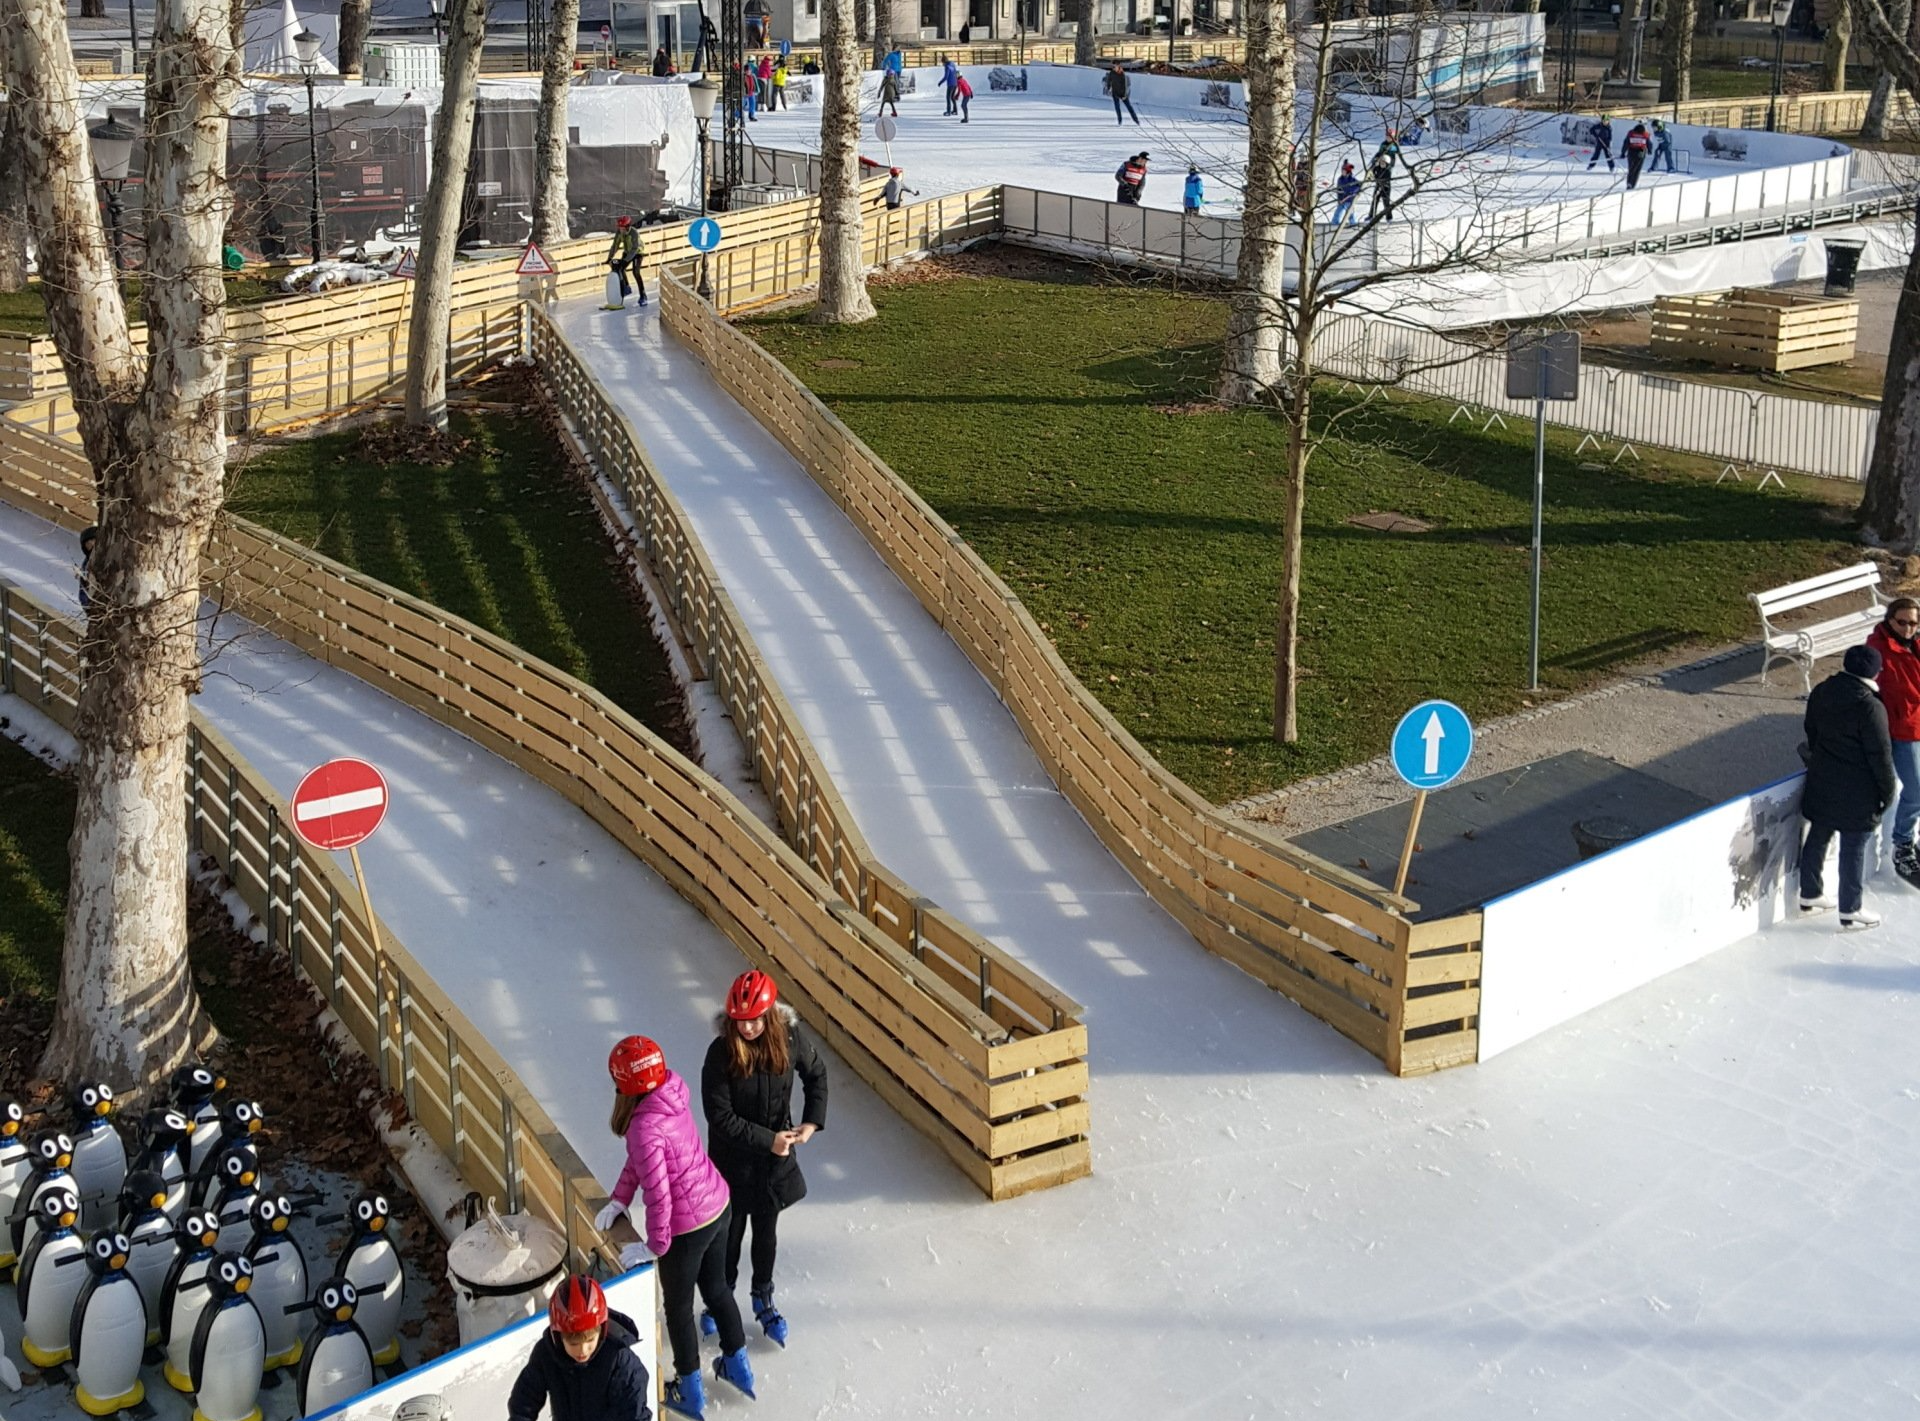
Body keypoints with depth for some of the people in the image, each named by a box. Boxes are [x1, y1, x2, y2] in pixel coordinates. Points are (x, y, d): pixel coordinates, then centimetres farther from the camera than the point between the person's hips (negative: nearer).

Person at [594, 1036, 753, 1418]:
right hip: (718, 1205, 7)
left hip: (686, 1225, -7)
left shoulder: (644, 1127, -32)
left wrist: (655, 1244, -13)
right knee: (716, 1288, 28)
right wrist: (619, 1200, 3)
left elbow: (658, 1196, -27)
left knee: (678, 1306, 18)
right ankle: (738, 1366, 48)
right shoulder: (674, 1092, -8)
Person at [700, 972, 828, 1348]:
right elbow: (721, 1118, -21)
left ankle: (764, 1301, 39)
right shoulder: (721, 1052, -26)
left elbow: (816, 1075, 3)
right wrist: (768, 1140, -21)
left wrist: (812, 1122, -6)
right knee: (730, 1231, 15)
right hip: (733, 1157, -3)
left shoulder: (790, 1037, -17)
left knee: (766, 1229, 19)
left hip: (777, 1154, 3)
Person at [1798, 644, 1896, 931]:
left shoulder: (1820, 693, -3)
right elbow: (1881, 755, -17)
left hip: (1821, 783, 7)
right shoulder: (1870, 708, -24)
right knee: (1854, 849, 5)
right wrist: (1887, 792, -5)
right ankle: (1850, 912, 15)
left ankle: (1810, 895, 33)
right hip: (1857, 794, -7)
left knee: (1817, 838, 19)